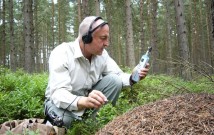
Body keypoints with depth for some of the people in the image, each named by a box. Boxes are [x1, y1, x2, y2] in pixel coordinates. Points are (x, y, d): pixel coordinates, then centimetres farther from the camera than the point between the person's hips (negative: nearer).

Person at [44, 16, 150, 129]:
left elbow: (118, 76, -5)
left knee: (114, 80, -16)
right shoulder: (61, 53, -27)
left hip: (87, 97, 5)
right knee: (62, 118, -39)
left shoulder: (102, 53, -9)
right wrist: (84, 101, -58)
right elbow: (58, 93, -38)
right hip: (61, 101, -5)